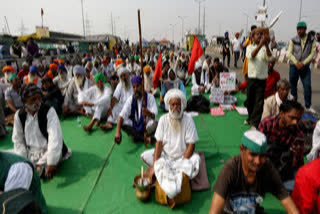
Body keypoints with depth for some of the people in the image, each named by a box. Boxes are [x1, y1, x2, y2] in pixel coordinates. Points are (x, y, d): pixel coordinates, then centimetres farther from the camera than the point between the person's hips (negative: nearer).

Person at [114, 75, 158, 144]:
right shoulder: (131, 99, -7)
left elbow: (154, 115, -23)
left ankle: (137, 136, -11)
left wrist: (148, 113, -49)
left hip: (147, 126, -3)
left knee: (154, 124, -34)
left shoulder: (149, 97, -12)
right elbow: (122, 115, -18)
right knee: (122, 122, -23)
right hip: (135, 126, 3)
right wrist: (118, 132, -33)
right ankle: (144, 138, -19)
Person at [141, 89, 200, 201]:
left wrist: (182, 164, -22)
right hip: (165, 154, 3)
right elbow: (159, 142, -9)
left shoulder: (188, 119, -11)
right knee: (145, 156, -19)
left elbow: (191, 145, -13)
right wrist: (154, 165, -19)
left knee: (195, 159, -31)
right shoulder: (163, 119, -6)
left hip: (182, 156, -2)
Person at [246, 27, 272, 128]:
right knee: (250, 100, 12)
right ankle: (250, 118, 32)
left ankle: (255, 123, 0)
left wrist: (266, 45, -28)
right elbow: (251, 55, -18)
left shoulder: (265, 48, 4)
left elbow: (269, 58, -15)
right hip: (251, 77, 1)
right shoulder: (250, 47, 5)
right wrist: (260, 44, -31)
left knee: (259, 102, -4)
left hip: (262, 78, -1)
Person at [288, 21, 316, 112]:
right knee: (293, 86, 8)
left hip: (305, 67, 0)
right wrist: (296, 63, -15)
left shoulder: (311, 40, 1)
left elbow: (312, 53, -4)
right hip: (294, 66, 1)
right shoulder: (293, 40, 0)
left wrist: (303, 63, -15)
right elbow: (289, 53, -3)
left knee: (307, 86, -6)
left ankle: (308, 106, 6)